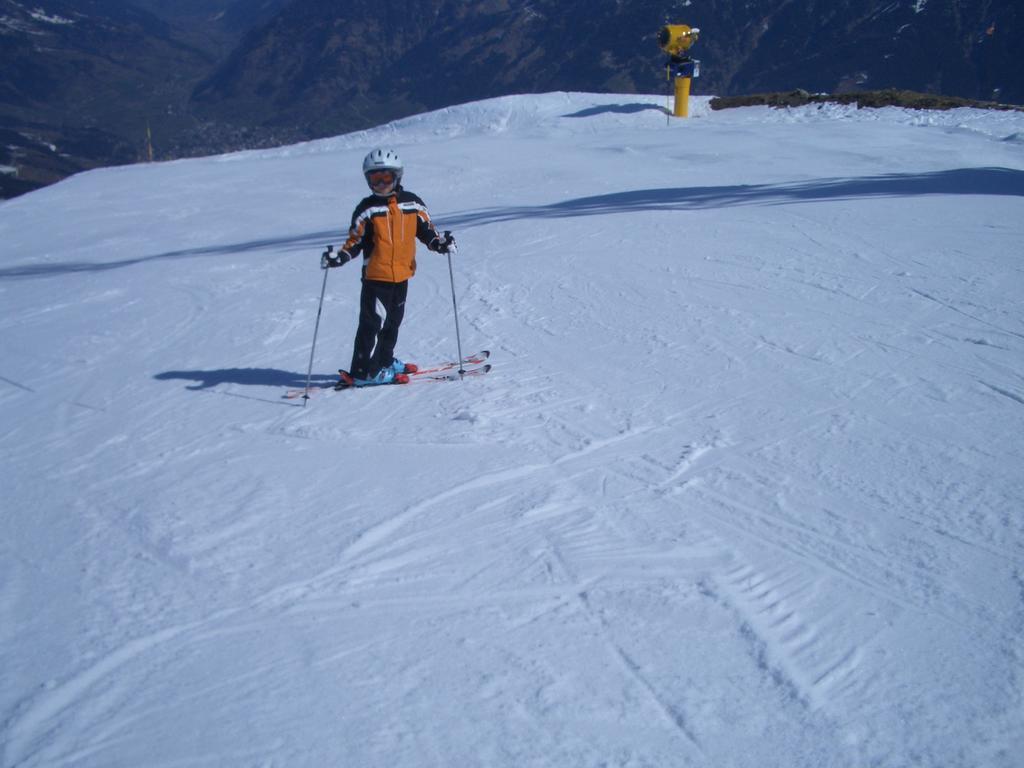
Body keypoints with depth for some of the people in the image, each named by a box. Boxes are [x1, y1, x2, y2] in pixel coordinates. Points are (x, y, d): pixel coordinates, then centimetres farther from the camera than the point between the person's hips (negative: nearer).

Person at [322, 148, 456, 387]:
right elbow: (355, 241, -1)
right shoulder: (367, 209, -4)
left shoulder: (413, 203, 5)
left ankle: (384, 362, 31)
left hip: (402, 275, 5)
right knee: (372, 323, -8)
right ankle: (363, 372, -4)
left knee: (393, 322, 16)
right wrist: (339, 257, -15)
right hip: (375, 276, -5)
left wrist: (440, 243, -7)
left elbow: (425, 230, 11)